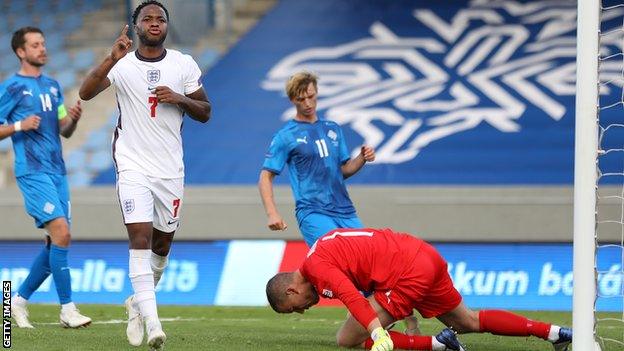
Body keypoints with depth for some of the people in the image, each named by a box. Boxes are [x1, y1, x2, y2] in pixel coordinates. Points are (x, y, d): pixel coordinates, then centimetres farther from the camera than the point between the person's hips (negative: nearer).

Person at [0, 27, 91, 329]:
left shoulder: (52, 86, 17)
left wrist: (73, 118, -2)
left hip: (56, 171, 7)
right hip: (32, 171, -7)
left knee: (56, 242, 5)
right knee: (61, 233, -18)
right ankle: (67, 309, -15)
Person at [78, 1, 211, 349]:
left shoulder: (184, 64, 3)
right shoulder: (121, 64, -3)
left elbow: (205, 113, 7)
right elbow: (86, 94, -18)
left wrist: (180, 98, -13)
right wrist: (112, 60, -32)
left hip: (170, 169, 3)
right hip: (133, 167, -3)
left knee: (162, 245, 13)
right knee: (141, 240, -16)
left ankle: (139, 303, 37)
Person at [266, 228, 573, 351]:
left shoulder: (317, 266, -8)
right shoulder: (328, 245, 22)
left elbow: (351, 296, -25)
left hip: (408, 274, -10)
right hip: (426, 255, 10)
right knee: (469, 322, 25)